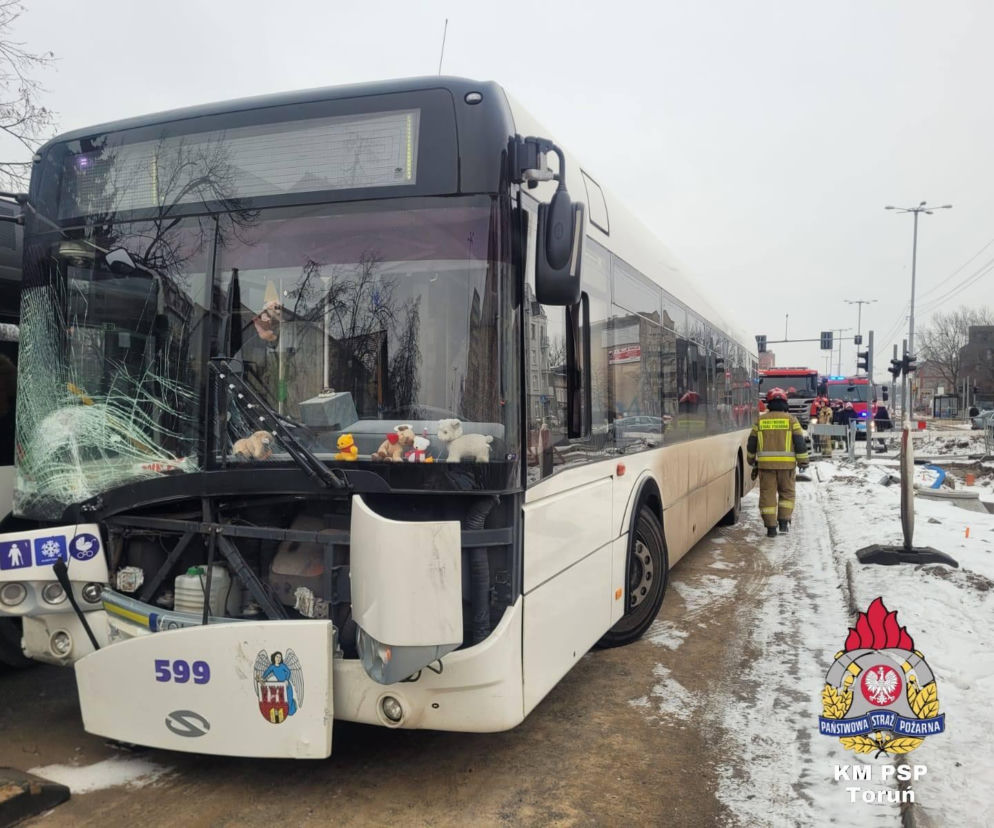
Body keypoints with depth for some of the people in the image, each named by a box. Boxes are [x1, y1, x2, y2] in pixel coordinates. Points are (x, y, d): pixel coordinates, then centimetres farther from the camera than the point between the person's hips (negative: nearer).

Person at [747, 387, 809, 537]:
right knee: (787, 493, 16)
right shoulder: (791, 419, 0)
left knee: (767, 494, 4)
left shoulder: (760, 420, 5)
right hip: (787, 464, -1)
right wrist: (803, 462, 7)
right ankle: (784, 521, 8)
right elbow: (800, 442, -1)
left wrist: (752, 461, 25)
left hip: (765, 463, 1)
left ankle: (771, 527, 2)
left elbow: (751, 443, 11)